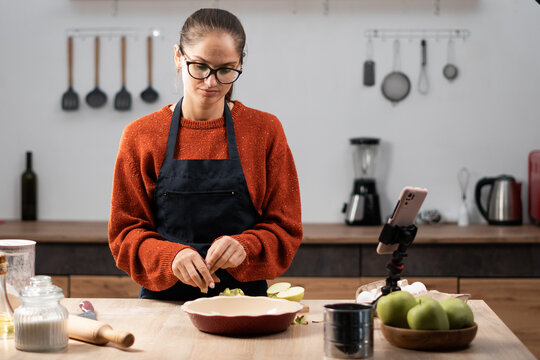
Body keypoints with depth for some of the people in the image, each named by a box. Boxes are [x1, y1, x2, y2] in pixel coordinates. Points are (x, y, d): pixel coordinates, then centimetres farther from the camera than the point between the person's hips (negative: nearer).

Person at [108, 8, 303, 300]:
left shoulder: (266, 131, 5)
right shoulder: (140, 136, 5)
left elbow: (286, 230, 6)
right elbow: (124, 234, 5)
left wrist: (245, 247, -15)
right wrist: (171, 257, -16)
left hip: (245, 296, 0)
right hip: (162, 301, 0)